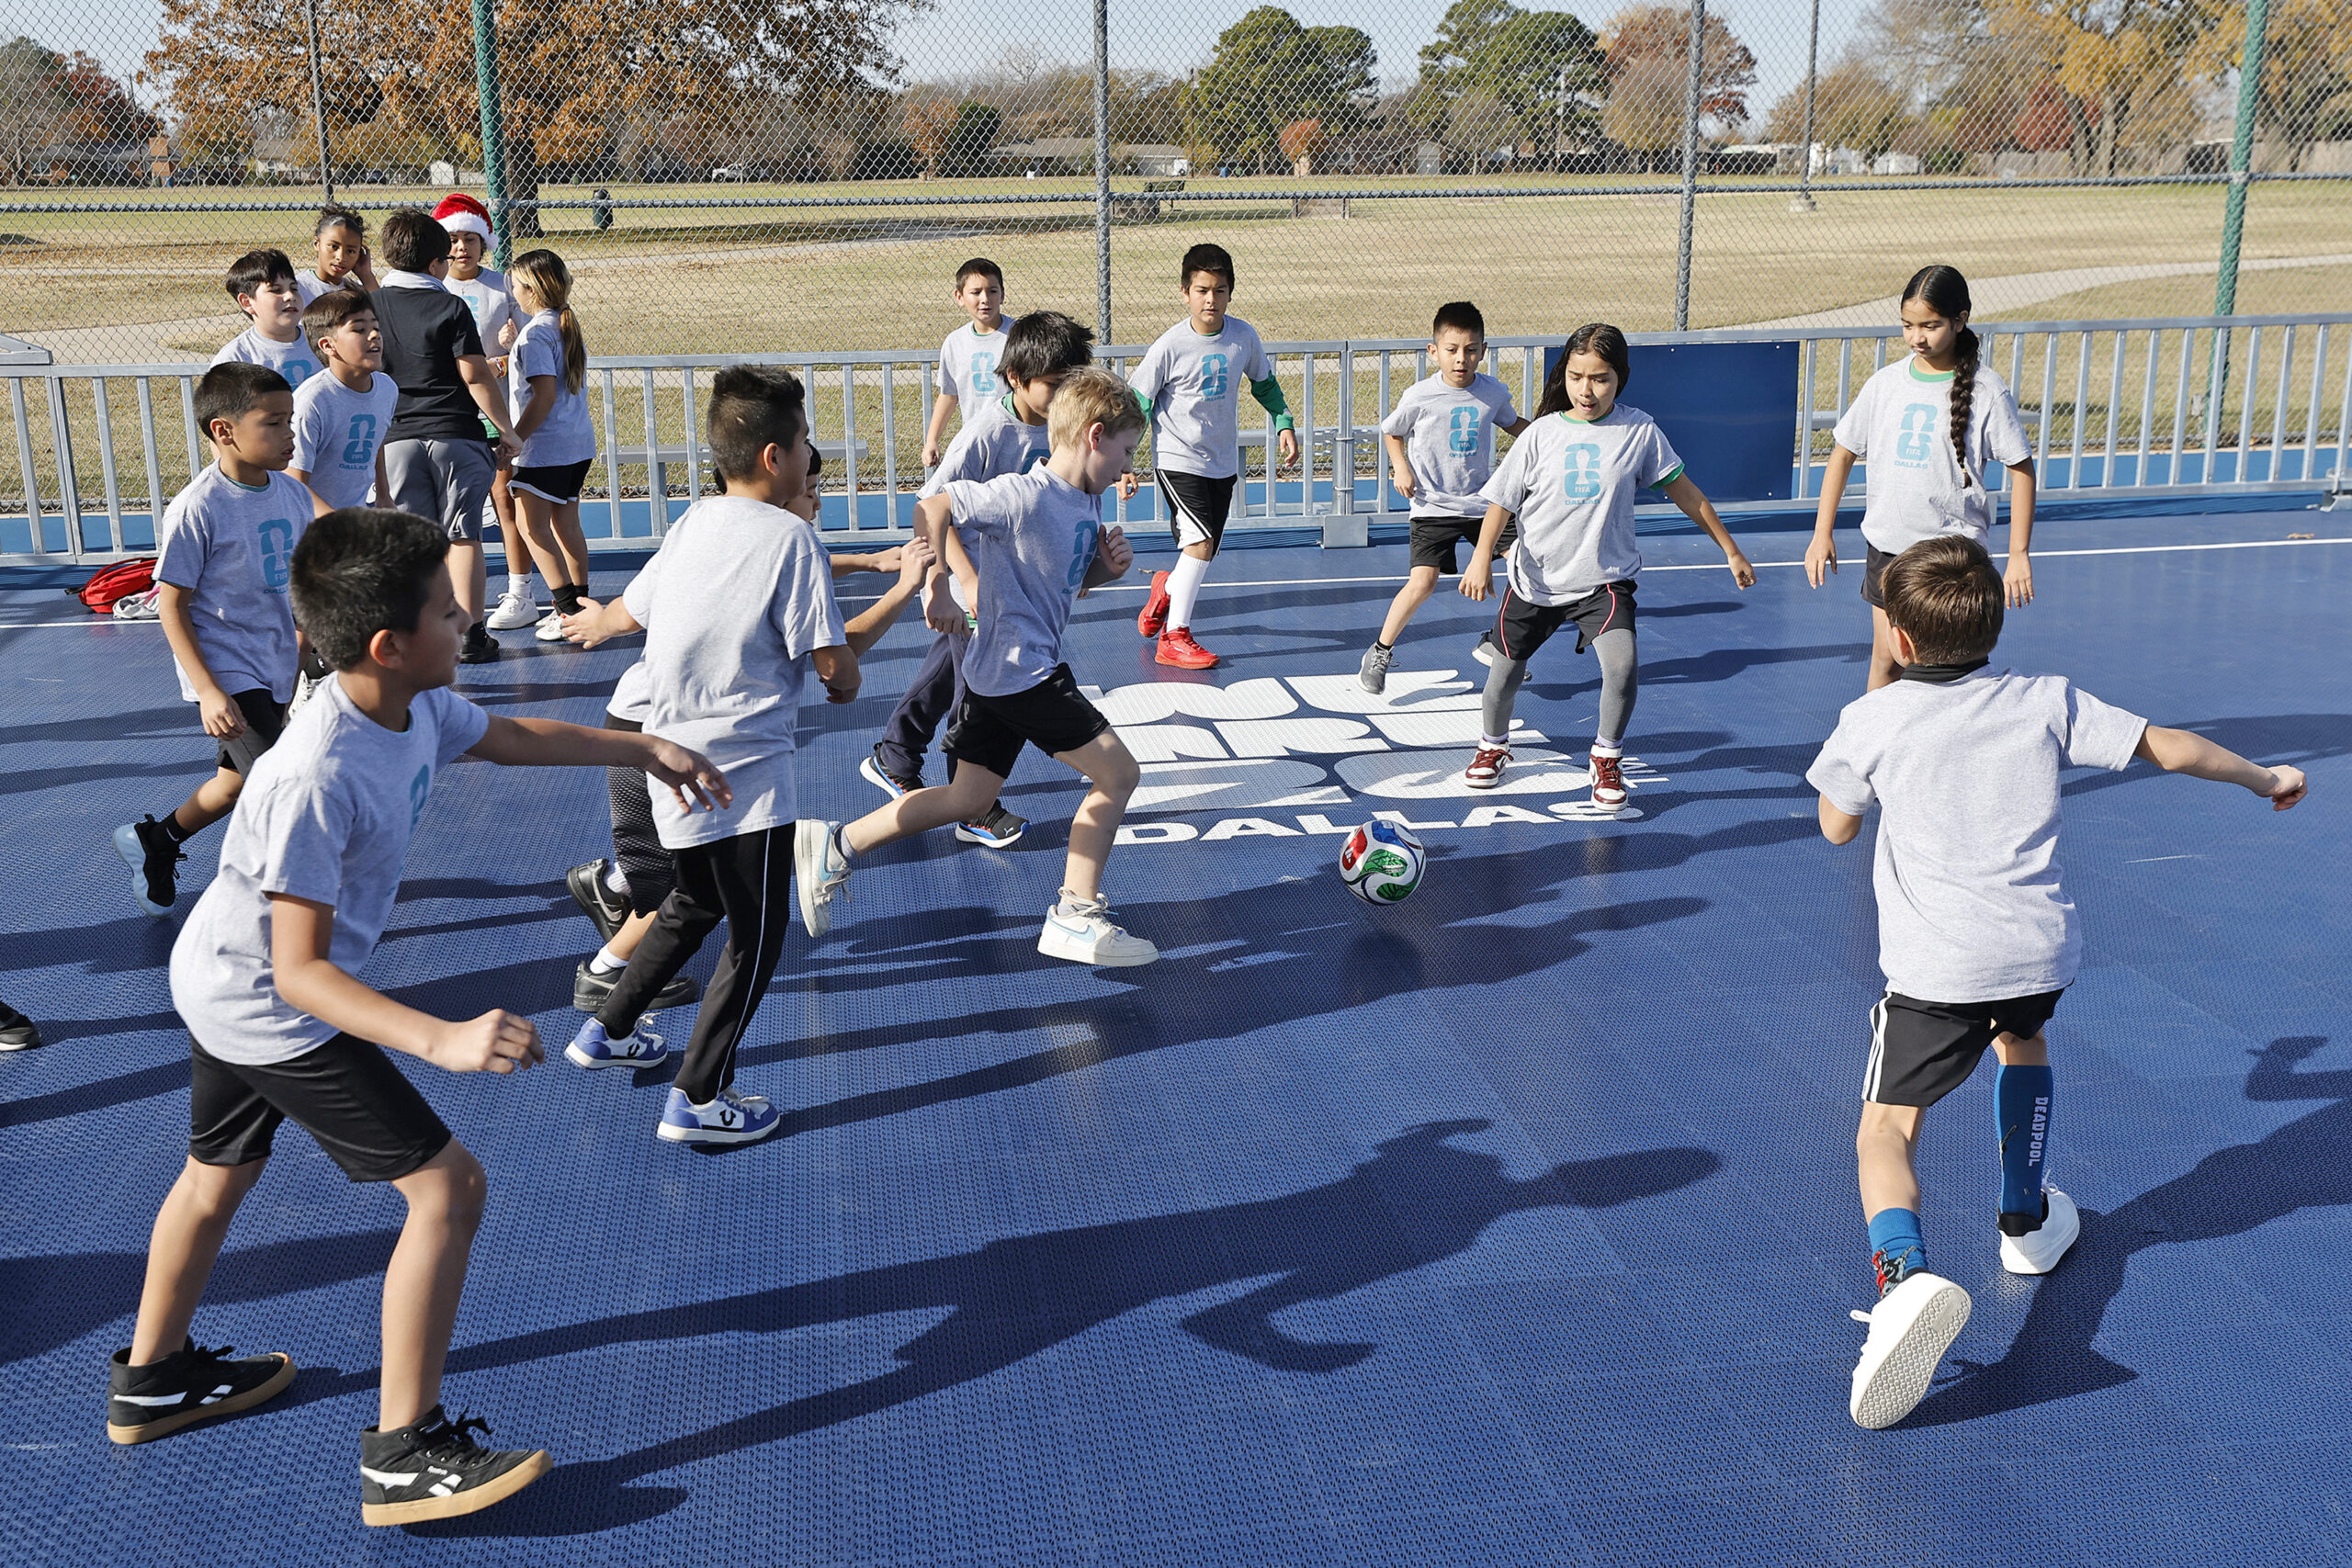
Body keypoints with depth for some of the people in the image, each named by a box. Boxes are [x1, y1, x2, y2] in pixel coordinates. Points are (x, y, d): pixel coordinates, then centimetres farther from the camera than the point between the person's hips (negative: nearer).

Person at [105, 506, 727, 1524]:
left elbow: (508, 737, 14)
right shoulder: (318, 780, -35)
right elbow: (299, 970, -34)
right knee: (448, 1186, -8)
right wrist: (442, 1041, -45)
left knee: (219, 1175, 28)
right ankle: (404, 1458, 2)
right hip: (271, 1009, -10)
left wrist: (642, 749, 20)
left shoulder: (415, 706, -9)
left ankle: (150, 1379, 52)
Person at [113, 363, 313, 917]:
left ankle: (154, 841, 44)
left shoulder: (293, 495, 0)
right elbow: (171, 603, -15)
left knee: (237, 782, 20)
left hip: (274, 672, 7)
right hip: (225, 676, -7)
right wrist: (209, 693, -20)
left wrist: (305, 659, 17)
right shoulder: (197, 508, -18)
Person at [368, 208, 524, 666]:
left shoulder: (371, 306, 4)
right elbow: (476, 376, -11)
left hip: (397, 438, 3)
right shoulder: (449, 307, -8)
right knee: (463, 537, 4)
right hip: (456, 436, -3)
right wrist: (506, 429, -3)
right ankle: (471, 636, 5)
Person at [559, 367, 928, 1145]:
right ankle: (696, 1100, 11)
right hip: (744, 770, -8)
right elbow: (834, 659, -17)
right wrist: (844, 679, 6)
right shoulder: (790, 535, -15)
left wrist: (592, 623, 44)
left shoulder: (693, 522, 7)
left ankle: (607, 1030, 41)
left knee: (695, 904, 28)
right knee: (757, 937, 6)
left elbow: (626, 612, 21)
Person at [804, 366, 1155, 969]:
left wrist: (1107, 568, 0)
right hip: (1021, 669, -10)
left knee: (966, 801, 16)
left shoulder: (1088, 502, 9)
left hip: (996, 673, 10)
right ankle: (1075, 917, 2)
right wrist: (938, 592, -15)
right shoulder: (1024, 496, -20)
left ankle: (838, 847, 23)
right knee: (1117, 773, -5)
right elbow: (931, 508, -18)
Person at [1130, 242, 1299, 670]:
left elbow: (1264, 383, 17)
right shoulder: (1170, 346, -14)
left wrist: (1284, 424, 10)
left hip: (1223, 462, 5)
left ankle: (1166, 589, 43)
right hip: (1178, 459, -5)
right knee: (1201, 542, -19)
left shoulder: (1244, 336, -2)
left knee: (1204, 551, 10)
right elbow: (1138, 405, -8)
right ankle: (1175, 636, -9)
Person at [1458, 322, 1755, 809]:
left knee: (1622, 665, -21)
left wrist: (1731, 550, 8)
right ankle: (1492, 746, 41)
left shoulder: (1639, 431, -5)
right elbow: (1502, 499, -4)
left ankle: (1606, 759, 4)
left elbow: (1683, 492, 4)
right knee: (1506, 670, 11)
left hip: (1605, 577, -1)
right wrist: (1482, 557, -19)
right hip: (1536, 578, 1)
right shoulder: (1542, 434, -5)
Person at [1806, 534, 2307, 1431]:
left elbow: (1837, 828, 10)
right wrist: (2263, 779, 32)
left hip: (1937, 969, -4)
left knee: (1885, 1129, 0)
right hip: (2042, 951, 4)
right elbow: (2169, 748, 15)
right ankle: (2026, 1223, 47)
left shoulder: (1872, 720, -3)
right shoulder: (2049, 702, 6)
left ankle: (1905, 1274, -30)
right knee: (2021, 1040, 36)